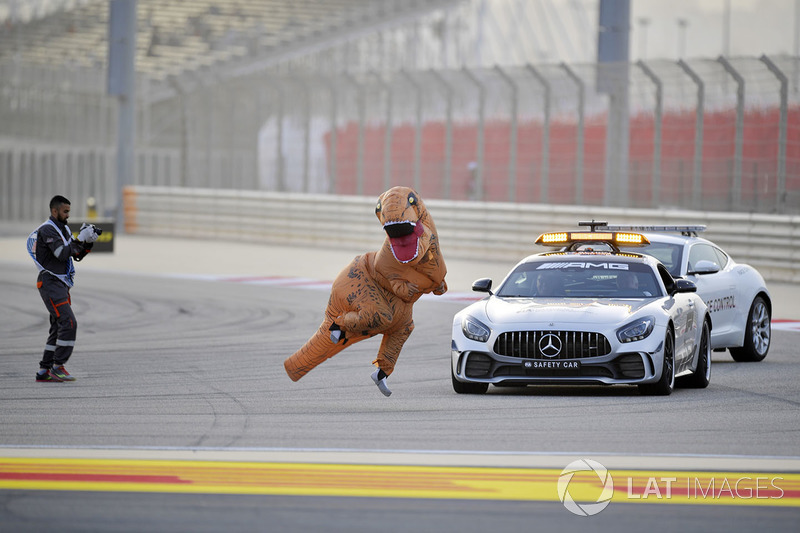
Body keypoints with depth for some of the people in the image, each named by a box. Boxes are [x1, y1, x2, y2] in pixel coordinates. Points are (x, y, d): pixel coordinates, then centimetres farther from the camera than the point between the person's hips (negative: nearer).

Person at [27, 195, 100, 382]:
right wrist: (81, 239, -20)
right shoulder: (47, 230, -12)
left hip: (60, 284, 10)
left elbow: (77, 255, 17)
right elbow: (62, 254, -22)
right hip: (50, 282, -10)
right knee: (68, 323, -17)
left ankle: (44, 372, 8)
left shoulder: (63, 229, 17)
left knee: (59, 328, 7)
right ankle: (58, 367, -14)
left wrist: (88, 241, 0)